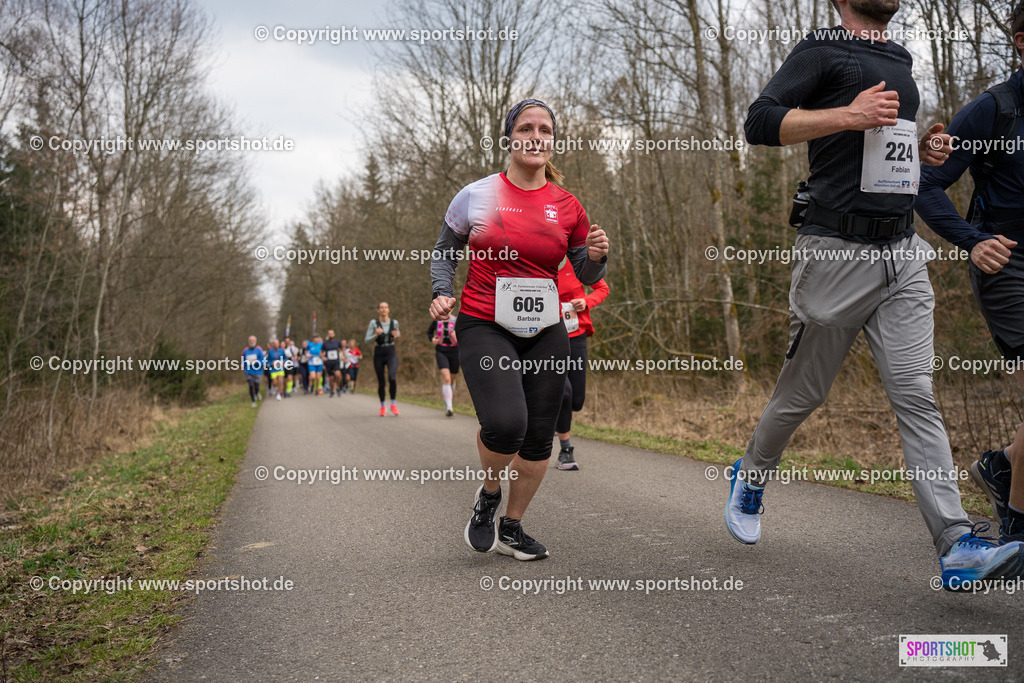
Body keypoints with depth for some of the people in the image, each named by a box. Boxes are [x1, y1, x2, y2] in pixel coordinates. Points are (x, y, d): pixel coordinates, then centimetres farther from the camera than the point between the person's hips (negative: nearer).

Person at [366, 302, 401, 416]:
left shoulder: (394, 322, -1)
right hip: (378, 355, 0)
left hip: (391, 354, 0)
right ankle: (382, 406, 29)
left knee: (392, 378, -23)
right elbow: (367, 340, -4)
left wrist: (397, 335, -4)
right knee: (381, 382, 7)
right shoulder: (373, 323, -6)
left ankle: (393, 404, -5)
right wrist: (376, 335, -22)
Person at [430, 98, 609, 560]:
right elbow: (444, 252, 13)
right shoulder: (477, 196, 0)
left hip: (544, 334, 4)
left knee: (539, 436, 4)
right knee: (506, 422, -24)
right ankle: (488, 495, 9)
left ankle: (511, 528, 26)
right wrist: (442, 294, -4)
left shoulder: (567, 206, 5)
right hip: (484, 327, -3)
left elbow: (587, 276, 13)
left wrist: (596, 256, -9)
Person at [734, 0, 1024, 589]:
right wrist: (848, 114, -20)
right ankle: (750, 478, 32)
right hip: (837, 252, -6)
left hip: (903, 254, 6)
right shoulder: (823, 51, -1)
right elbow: (760, 122, -14)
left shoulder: (900, 62, 22)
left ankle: (958, 545, -8)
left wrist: (923, 150, 15)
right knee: (804, 394, 7)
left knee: (916, 396, -4)